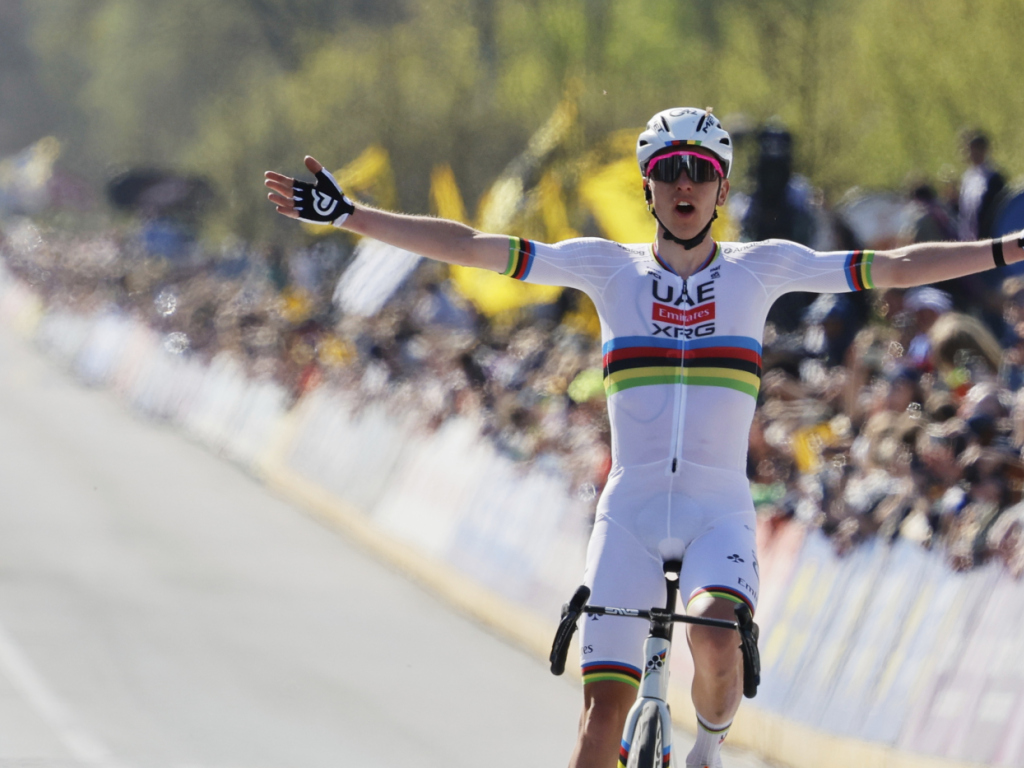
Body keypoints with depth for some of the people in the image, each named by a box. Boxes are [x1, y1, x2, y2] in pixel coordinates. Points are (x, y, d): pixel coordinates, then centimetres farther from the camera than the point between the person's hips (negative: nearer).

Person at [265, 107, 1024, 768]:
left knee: (715, 644, -29)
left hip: (720, 512, -1)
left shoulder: (761, 268, 4)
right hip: (630, 512, 1)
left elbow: (895, 267, 2)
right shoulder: (608, 266, 4)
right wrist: (349, 216, -6)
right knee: (605, 704, -8)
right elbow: (469, 246, 1)